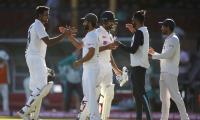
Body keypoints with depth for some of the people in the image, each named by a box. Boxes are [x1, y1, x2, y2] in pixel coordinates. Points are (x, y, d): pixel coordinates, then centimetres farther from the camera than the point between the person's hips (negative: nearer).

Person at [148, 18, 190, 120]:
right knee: (164, 97, 11)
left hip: (170, 72, -10)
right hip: (164, 72, 10)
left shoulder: (173, 39, -9)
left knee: (174, 95, -15)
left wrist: (154, 55, -14)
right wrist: (154, 53, 17)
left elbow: (168, 54, -20)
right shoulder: (167, 40, 20)